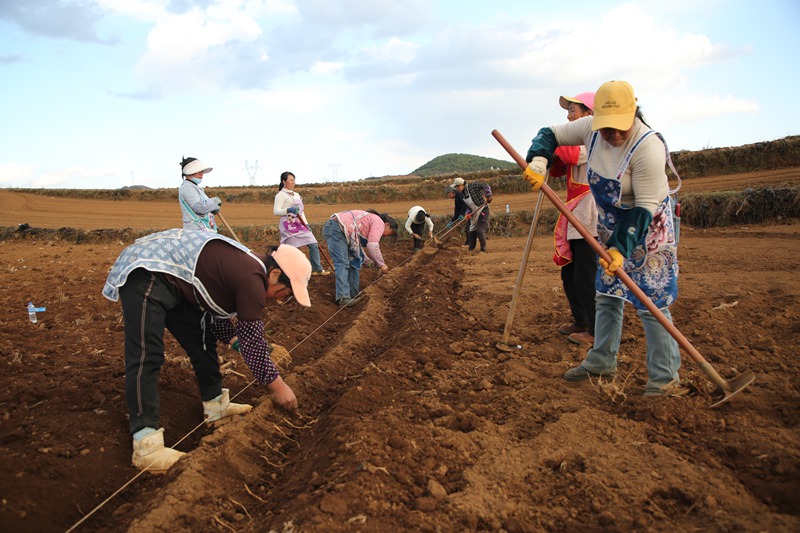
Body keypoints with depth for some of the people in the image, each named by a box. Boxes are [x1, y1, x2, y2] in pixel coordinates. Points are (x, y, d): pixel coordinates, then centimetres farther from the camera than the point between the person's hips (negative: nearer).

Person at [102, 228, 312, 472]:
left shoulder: (248, 267, 11)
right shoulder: (252, 280, -19)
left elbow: (216, 312, 23)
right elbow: (251, 341, -14)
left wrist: (235, 339, 12)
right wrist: (277, 385, -4)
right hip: (146, 272, -11)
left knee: (202, 340, 13)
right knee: (146, 356, -17)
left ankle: (215, 406, 24)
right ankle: (146, 444, -19)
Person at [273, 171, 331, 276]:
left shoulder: (297, 195, 20)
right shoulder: (280, 195, -3)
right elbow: (276, 211, -12)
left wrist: (306, 224, 11)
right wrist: (288, 210, -28)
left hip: (300, 224, 7)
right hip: (289, 225, -7)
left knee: (313, 245, 1)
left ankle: (316, 269, 9)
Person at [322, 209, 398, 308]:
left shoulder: (371, 219, 27)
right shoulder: (379, 223, -3)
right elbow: (372, 246, -14)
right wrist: (382, 264, -5)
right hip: (336, 229, -11)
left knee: (353, 262, 14)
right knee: (342, 264, -16)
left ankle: (354, 293, 16)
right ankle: (343, 298, -24)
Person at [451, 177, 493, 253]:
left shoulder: (472, 186, -17)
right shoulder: (461, 194, 4)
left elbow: (486, 186, -20)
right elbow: (465, 205, 8)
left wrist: (488, 196, -30)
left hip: (482, 210, -8)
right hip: (474, 213, 8)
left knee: (480, 231, -11)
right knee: (472, 231, 13)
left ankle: (483, 250, 0)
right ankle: (471, 249, 27)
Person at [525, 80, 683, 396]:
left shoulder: (648, 147, -29)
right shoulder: (591, 128, -10)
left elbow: (645, 208, -28)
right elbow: (550, 134, 1)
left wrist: (621, 249, -32)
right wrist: (537, 164, -19)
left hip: (648, 228, -7)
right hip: (611, 227, 7)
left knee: (650, 302, -9)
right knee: (606, 295, 13)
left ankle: (665, 378, 1)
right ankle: (602, 361, 26)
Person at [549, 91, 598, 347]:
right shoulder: (578, 140, 22)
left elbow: (573, 155, -28)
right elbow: (557, 170, 18)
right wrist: (552, 149, 1)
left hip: (590, 213, -10)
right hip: (576, 215, 10)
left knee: (585, 275, -7)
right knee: (569, 273, 14)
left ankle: (595, 330, 1)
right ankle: (580, 322, 26)